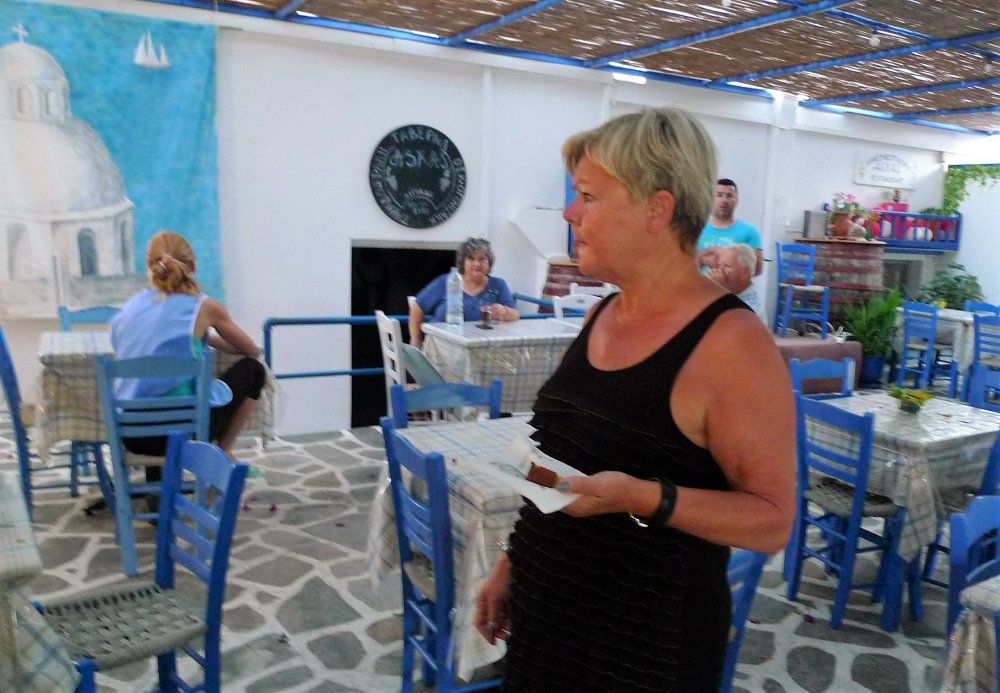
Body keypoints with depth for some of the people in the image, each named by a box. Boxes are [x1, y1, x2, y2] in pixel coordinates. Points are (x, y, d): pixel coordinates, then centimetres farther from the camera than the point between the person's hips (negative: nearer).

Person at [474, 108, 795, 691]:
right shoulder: (599, 317, 3)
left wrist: (645, 499, -31)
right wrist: (512, 563, 14)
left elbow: (772, 519, -17)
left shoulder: (731, 343, -20)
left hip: (648, 641, -6)